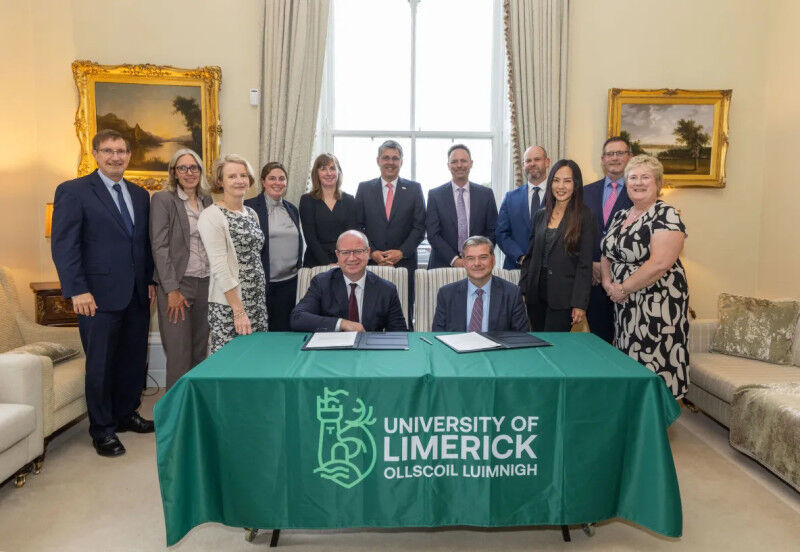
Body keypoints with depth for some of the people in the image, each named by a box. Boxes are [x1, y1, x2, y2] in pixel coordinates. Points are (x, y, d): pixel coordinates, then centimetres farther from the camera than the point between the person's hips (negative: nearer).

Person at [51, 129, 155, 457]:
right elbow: (64, 245, -9)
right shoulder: (73, 191, -3)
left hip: (137, 295, 5)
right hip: (99, 295, -5)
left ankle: (126, 414, 32)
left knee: (135, 360, 12)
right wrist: (77, 291, -15)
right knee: (101, 364, 5)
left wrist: (150, 281, 9)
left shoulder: (140, 195, 14)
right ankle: (102, 430, 21)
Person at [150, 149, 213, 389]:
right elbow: (159, 246, -8)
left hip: (205, 283, 5)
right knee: (179, 353, -2)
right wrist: (172, 290, -14)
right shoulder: (163, 199, -3)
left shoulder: (207, 200, 13)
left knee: (200, 349, 9)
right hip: (176, 283, -5)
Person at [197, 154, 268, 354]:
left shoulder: (252, 214, 13)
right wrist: (239, 310, -17)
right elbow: (219, 267, -15)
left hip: (258, 300, 7)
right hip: (228, 305, -7)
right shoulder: (211, 215, -9)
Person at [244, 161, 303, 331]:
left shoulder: (292, 209, 14)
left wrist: (298, 266, 14)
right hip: (261, 281, -5)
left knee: (283, 330, 10)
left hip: (289, 281, 5)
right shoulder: (249, 207, -4)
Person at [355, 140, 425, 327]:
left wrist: (401, 252, -9)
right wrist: (372, 253, -7)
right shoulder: (364, 188, 9)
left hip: (404, 263, 0)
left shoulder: (414, 189, 7)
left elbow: (419, 227, 2)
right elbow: (358, 226, 5)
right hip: (371, 262, 1)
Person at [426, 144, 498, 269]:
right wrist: (454, 259, -13)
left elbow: (492, 231, 4)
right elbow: (432, 234, -4)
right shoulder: (435, 195, 1)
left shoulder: (486, 194, 5)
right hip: (443, 265, -1)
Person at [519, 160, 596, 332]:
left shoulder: (584, 216, -5)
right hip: (536, 295, 5)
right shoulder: (540, 216, 10)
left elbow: (585, 264, -8)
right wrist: (522, 291, 6)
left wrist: (580, 303, -13)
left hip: (563, 298, -4)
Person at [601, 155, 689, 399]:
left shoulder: (666, 215, -11)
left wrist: (623, 289, -15)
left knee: (653, 364, -4)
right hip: (625, 305, 8)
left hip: (657, 304, -7)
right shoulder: (620, 216, 13)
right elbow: (607, 254, 19)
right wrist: (607, 282, 0)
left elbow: (660, 263, -22)